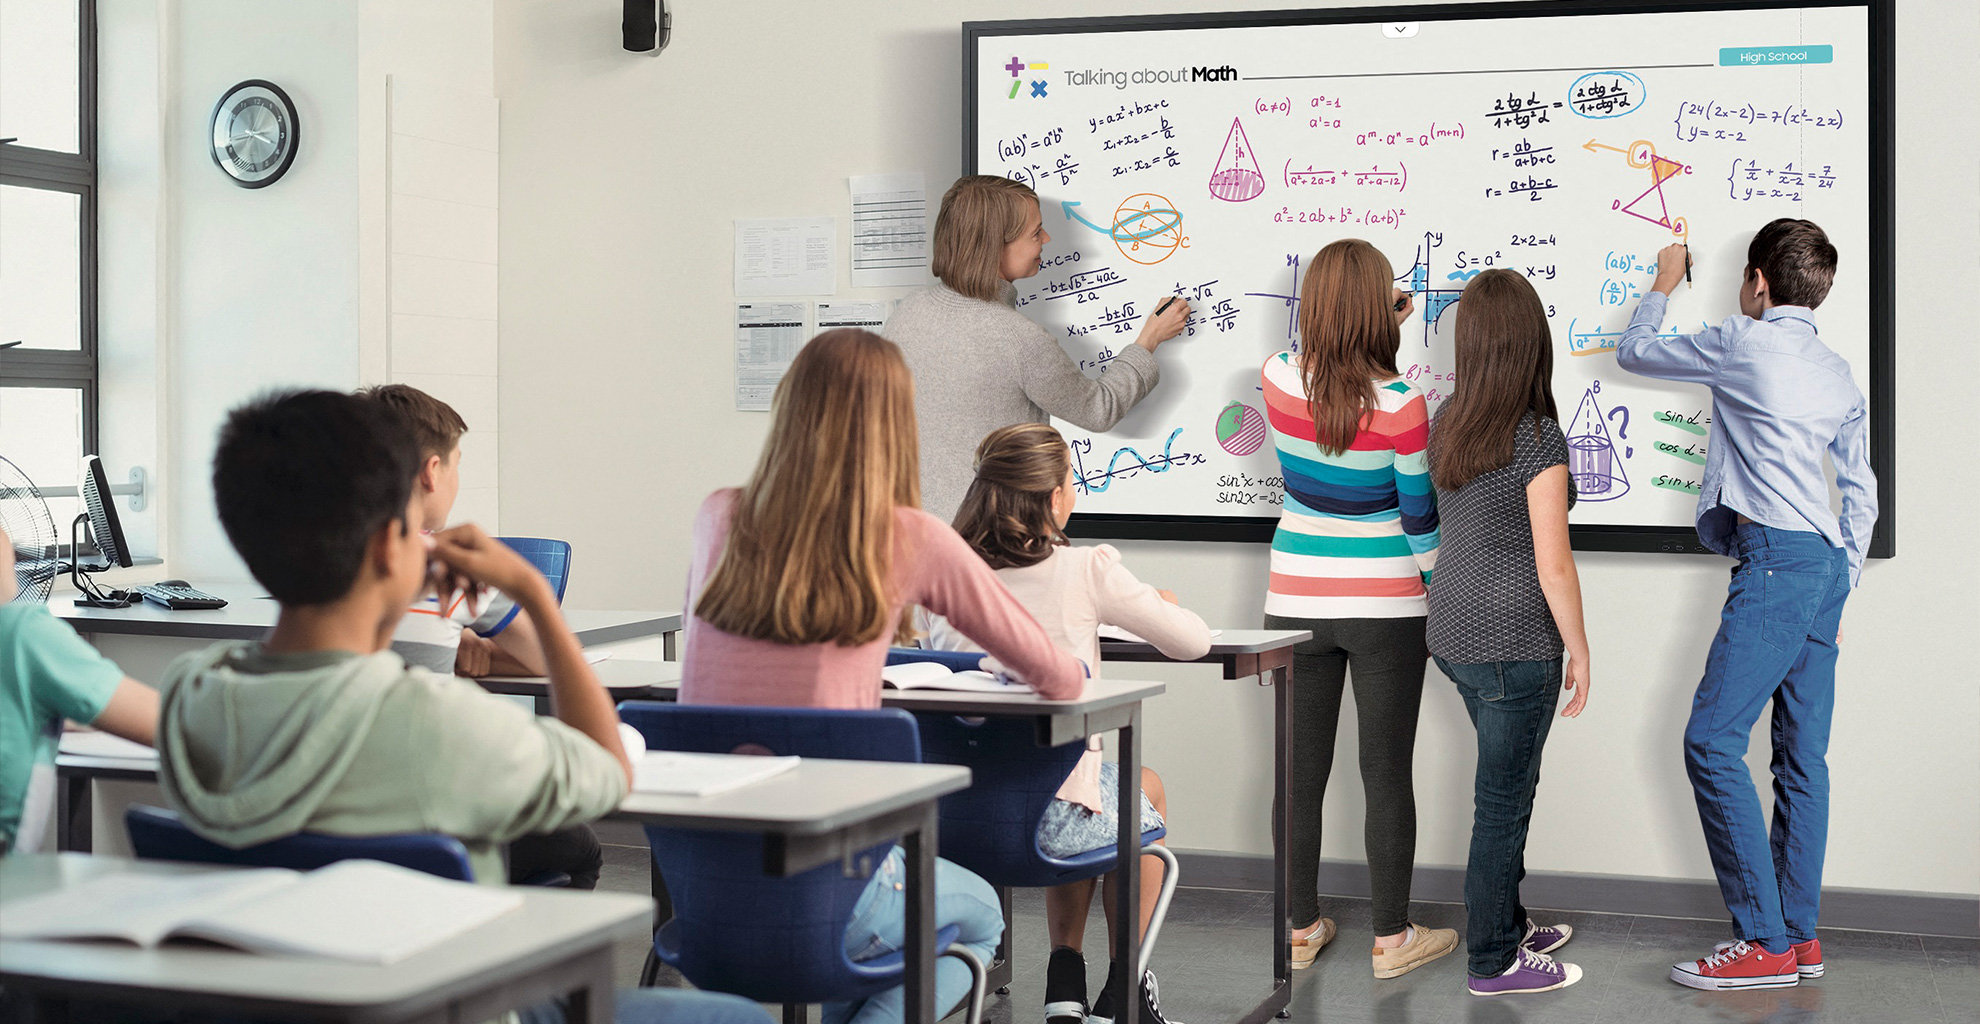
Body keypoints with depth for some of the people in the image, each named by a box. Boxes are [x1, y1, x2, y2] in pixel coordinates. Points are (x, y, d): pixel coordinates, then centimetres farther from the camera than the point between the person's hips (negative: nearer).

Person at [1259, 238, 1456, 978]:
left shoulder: (1278, 380, -7)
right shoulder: (1399, 402, -17)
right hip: (1385, 605, -3)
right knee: (1387, 775, 7)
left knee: (1300, 771, 12)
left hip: (1296, 603, 3)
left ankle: (1300, 929, 23)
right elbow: (1422, 519, -10)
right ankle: (1392, 938, 17)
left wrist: (1386, 327, 23)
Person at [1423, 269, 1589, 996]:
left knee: (1512, 781, 23)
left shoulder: (1447, 422, 2)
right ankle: (1493, 963, 16)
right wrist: (1580, 652, -7)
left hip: (1453, 633, 7)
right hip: (1515, 644, -7)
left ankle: (1507, 926, 36)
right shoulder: (1537, 437, -18)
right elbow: (1553, 566, -17)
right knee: (1503, 800, 5)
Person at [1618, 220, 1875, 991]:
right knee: (1802, 752, 9)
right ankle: (1801, 935, 11)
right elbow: (1862, 493, 20)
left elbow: (1633, 353, 11)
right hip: (1827, 565, 9)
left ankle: (1765, 941, -12)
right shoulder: (1837, 373, 19)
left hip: (1778, 559, -9)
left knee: (1712, 741, -11)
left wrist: (1664, 284, 28)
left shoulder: (1743, 344, -3)